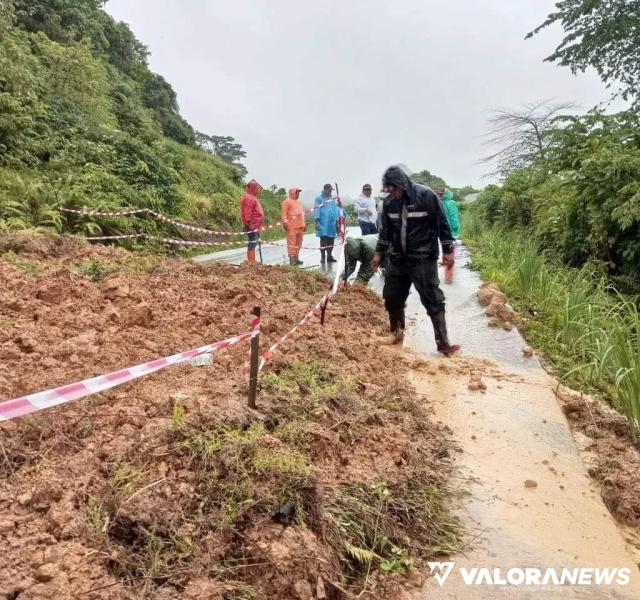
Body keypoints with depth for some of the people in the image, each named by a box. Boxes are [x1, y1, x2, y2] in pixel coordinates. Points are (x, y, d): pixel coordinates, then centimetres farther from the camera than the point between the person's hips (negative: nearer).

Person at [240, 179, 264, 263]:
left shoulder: (253, 197, 22)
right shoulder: (248, 198, -12)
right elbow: (247, 212, -21)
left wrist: (259, 225, 21)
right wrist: (250, 223, -24)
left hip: (256, 225, 11)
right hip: (252, 225, -11)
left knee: (253, 244, 14)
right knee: (252, 244, -11)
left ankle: (252, 262, 21)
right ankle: (251, 262, -10)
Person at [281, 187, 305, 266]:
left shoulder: (299, 202, 24)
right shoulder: (287, 201, -2)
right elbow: (284, 213, -10)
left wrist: (303, 224, 22)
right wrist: (285, 222, -20)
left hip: (300, 226, 8)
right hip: (292, 226, -8)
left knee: (298, 242, 9)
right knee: (291, 242, -11)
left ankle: (296, 257, 15)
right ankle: (292, 258, -12)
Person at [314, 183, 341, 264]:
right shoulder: (319, 198, 1)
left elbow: (336, 209, 19)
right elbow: (317, 209, -5)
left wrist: (337, 221, 14)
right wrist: (317, 221, -14)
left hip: (332, 223, 6)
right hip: (323, 223, -5)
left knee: (331, 240, 7)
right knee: (323, 240, -5)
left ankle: (329, 256, 16)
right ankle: (323, 257, -1)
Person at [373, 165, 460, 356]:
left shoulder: (426, 195, -13)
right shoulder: (389, 202, 1)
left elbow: (442, 224, -8)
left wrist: (448, 250, -8)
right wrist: (379, 252, 16)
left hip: (423, 259, -5)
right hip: (397, 259, 5)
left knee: (433, 300, -4)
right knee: (391, 296, 11)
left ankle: (443, 343, 2)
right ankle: (396, 332, 33)